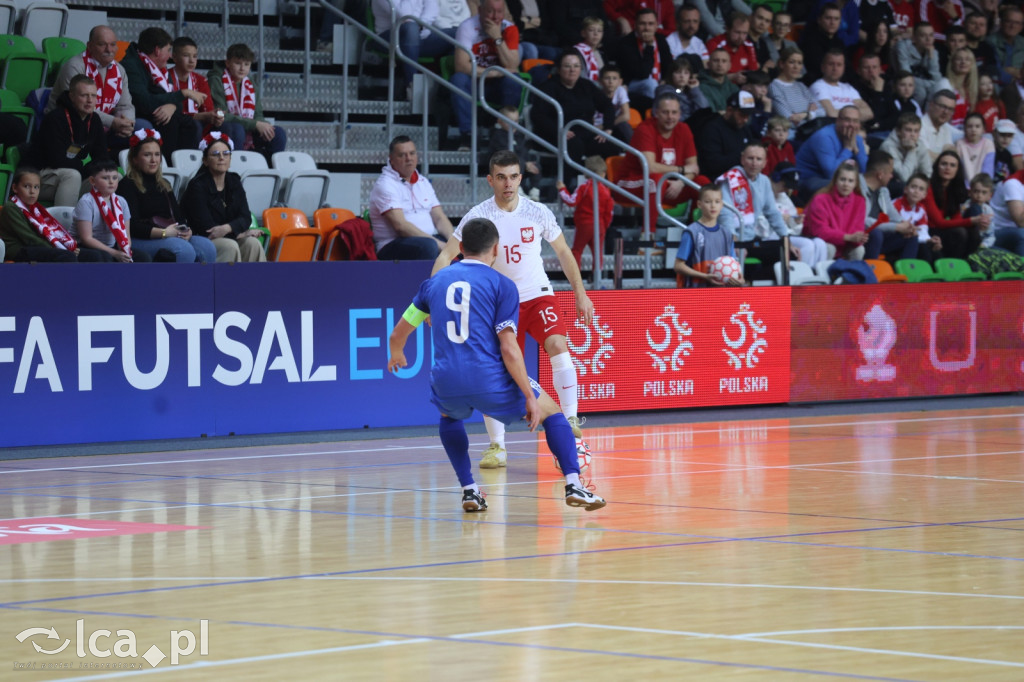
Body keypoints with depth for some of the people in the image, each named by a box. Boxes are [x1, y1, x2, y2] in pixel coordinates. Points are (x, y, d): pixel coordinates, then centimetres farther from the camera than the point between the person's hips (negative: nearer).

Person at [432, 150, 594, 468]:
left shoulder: (538, 213, -6)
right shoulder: (478, 216, -11)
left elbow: (563, 252, 8)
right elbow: (445, 256, -11)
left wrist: (580, 293, 8)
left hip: (537, 295, 0)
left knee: (558, 346, -25)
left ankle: (571, 422, -18)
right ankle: (497, 446, 11)